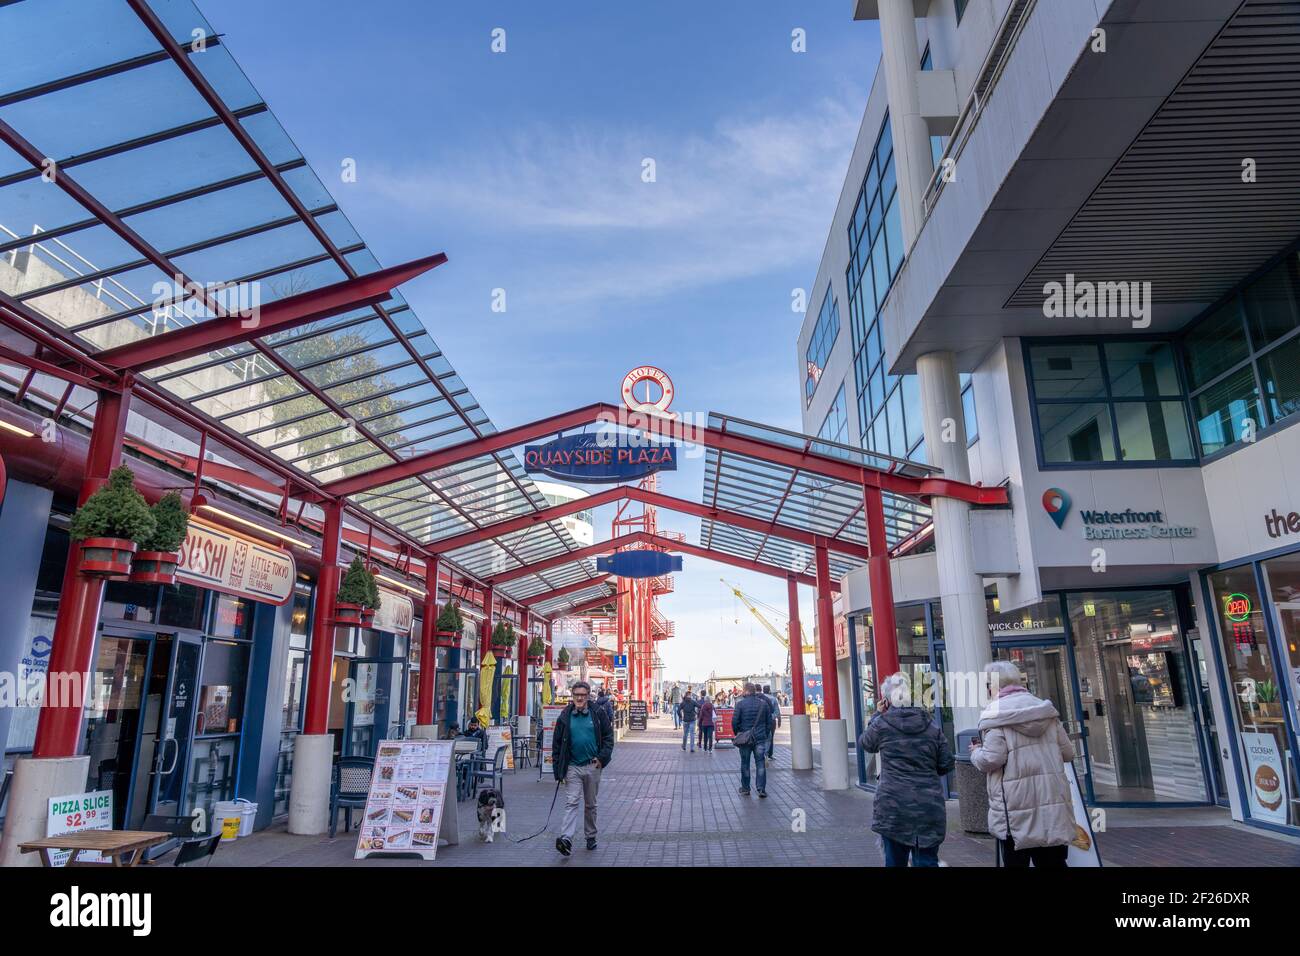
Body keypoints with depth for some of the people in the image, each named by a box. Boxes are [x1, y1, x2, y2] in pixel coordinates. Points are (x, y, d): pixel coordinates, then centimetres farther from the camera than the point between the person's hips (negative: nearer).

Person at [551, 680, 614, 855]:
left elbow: (608, 736, 2)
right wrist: (558, 771, -1)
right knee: (571, 803, -10)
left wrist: (602, 757, -11)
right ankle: (566, 839, -16)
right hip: (572, 767, 0)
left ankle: (590, 836, 27)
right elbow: (556, 744, 3)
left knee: (590, 805, 13)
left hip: (592, 766, 0)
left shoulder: (598, 713, -3)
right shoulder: (565, 716, -1)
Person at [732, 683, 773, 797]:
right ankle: (761, 789, -3)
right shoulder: (764, 703, 2)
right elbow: (769, 721, 7)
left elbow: (734, 721, -8)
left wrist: (737, 734, 8)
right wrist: (766, 735, 15)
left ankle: (745, 788, 18)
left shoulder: (740, 704, -8)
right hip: (760, 738, 2)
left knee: (745, 764, 10)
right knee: (760, 763, 3)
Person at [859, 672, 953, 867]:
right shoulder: (931, 726, 4)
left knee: (895, 860, 11)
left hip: (894, 807, -2)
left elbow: (865, 743, 15)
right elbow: (946, 765, 7)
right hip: (929, 807, 2)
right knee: (927, 861, 5)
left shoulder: (882, 723, -5)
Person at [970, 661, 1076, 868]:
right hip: (1053, 804, 5)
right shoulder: (1046, 709, 8)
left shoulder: (995, 713, -10)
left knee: (1016, 861, 7)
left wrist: (975, 753, 3)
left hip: (1016, 808, -5)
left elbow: (991, 759, -17)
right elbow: (1068, 753, 11)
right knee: (1054, 862, 14)